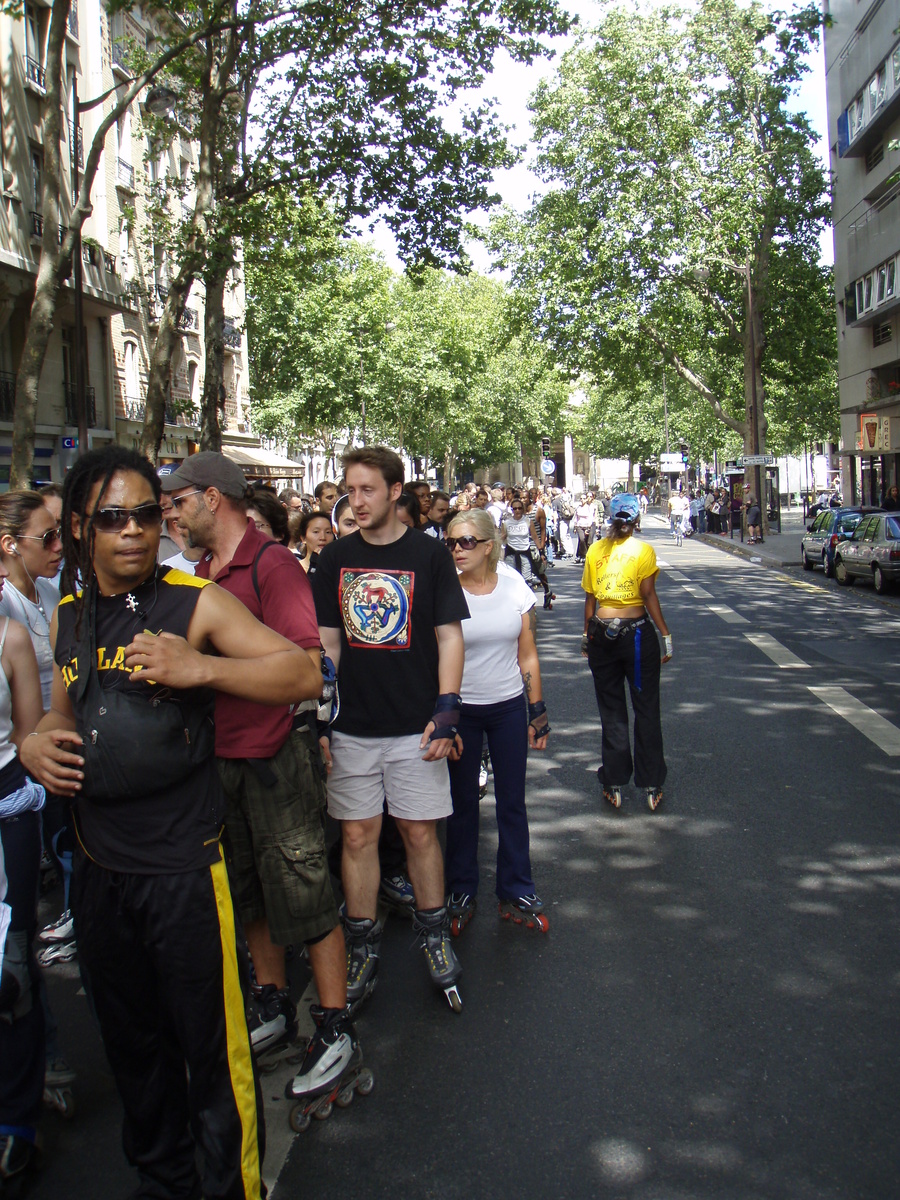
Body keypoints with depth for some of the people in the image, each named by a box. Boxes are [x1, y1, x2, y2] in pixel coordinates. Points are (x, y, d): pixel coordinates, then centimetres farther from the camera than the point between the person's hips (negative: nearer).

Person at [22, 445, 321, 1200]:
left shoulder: (196, 603, -9)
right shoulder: (68, 618, 8)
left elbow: (303, 675, -15)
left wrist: (200, 668, -26)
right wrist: (36, 743, 2)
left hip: (185, 867, -6)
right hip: (98, 868, 6)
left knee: (213, 1052, 3)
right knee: (132, 1046, 22)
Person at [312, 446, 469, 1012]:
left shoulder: (429, 554, -2)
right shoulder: (336, 559, 6)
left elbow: (450, 636, -2)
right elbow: (327, 642, 8)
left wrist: (446, 710, -10)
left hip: (415, 726, -2)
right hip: (352, 726, 2)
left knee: (420, 833, 6)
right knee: (358, 836, 7)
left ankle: (435, 935, 26)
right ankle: (363, 947, 21)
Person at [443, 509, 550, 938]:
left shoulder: (515, 588, -2)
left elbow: (528, 656, 4)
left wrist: (538, 713, 4)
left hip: (509, 708, 2)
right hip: (460, 709, -1)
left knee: (512, 802, 9)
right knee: (462, 803, 9)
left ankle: (516, 893, 24)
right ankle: (461, 893, 26)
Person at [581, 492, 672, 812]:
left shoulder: (595, 550, 3)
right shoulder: (643, 551, -5)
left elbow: (590, 597, 4)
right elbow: (649, 596, -10)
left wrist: (587, 635, 13)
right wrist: (666, 635, -6)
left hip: (602, 634, 2)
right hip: (637, 632, -2)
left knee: (611, 711, 11)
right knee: (646, 710, 8)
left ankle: (614, 785, 15)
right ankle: (651, 786, 11)